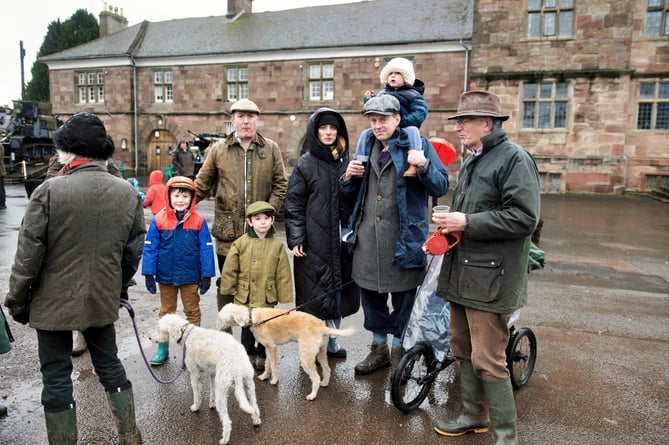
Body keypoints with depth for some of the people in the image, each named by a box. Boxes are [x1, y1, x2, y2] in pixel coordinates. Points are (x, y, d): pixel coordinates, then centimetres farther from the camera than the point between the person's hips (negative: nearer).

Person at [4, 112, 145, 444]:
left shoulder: (49, 190, -16)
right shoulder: (128, 193, -4)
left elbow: (29, 255, -12)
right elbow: (134, 251, 3)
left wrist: (17, 300, 2)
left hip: (54, 302, -4)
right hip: (103, 301, 4)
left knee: (56, 378, 11)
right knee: (109, 365, 19)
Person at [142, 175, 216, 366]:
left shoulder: (199, 221, -9)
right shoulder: (158, 220, -7)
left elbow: (206, 249, -6)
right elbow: (150, 248, -4)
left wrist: (206, 276, -6)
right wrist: (149, 274, -6)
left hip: (190, 277, -1)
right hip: (166, 276, 1)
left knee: (192, 312, 13)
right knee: (166, 312, 17)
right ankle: (162, 347, 29)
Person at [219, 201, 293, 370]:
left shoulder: (277, 245, -5)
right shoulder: (240, 243, -6)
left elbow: (283, 274, -1)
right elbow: (229, 269, -1)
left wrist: (284, 296, -1)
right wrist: (229, 290, 2)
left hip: (267, 297, 0)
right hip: (245, 296, 0)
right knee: (247, 327, 13)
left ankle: (261, 356, 31)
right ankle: (248, 354, 33)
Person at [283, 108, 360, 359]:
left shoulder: (347, 162, 9)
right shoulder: (305, 164, 0)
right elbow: (294, 204, -3)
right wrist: (296, 239, -9)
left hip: (342, 240, 4)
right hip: (314, 242, -3)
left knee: (338, 290, 11)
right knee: (314, 292, 1)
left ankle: (331, 341, 29)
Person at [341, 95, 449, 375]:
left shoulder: (418, 145, -3)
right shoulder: (367, 147, 13)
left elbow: (441, 187, -8)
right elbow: (351, 194, 18)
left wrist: (424, 166, -25)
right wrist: (349, 177, -3)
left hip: (403, 236, -5)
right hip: (367, 236, 6)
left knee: (403, 297, 7)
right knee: (370, 293, 14)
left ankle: (400, 350, 27)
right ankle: (379, 348, 33)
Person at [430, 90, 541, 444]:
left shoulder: (514, 159, -11)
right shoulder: (471, 163, 17)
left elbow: (525, 217, -21)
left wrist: (466, 222, -20)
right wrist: (449, 227, 8)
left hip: (490, 277, -9)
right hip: (462, 272, 9)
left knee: (487, 360, -4)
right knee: (462, 348, 17)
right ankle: (474, 415, 35)